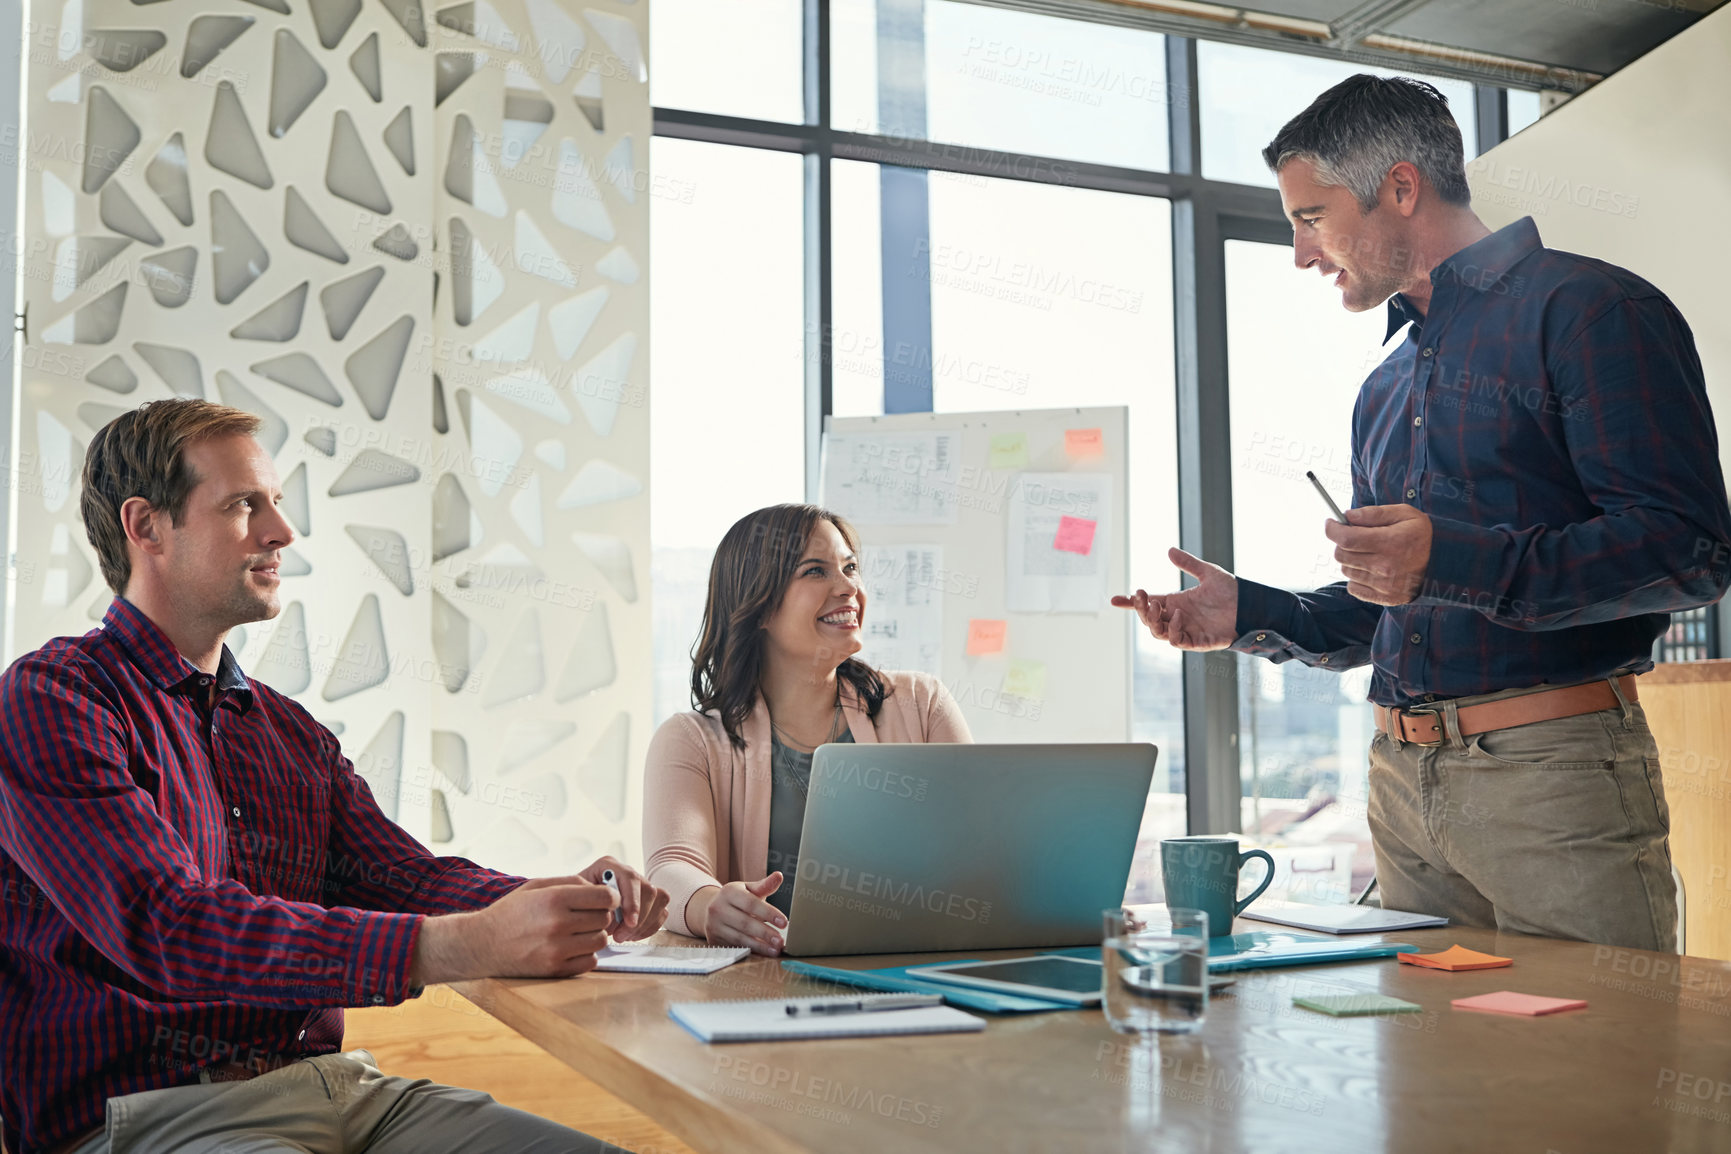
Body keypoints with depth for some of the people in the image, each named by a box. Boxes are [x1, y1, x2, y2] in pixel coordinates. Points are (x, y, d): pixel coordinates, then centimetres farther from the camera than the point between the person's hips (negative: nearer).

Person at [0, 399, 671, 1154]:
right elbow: (167, 929, -21)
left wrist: (568, 903, -15)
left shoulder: (290, 731, 19)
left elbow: (405, 874, 7)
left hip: (330, 1084, 6)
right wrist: (463, 946, -30)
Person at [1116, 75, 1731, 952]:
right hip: (1402, 781, 7)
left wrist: (1457, 562, -23)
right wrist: (1249, 614, 10)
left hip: (1554, 773, -7)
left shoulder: (1589, 310, -3)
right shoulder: (1385, 391, 21)